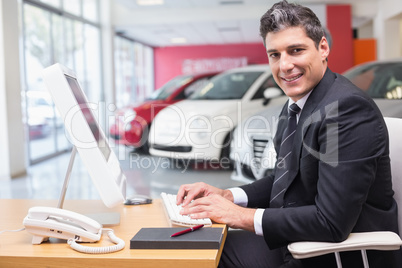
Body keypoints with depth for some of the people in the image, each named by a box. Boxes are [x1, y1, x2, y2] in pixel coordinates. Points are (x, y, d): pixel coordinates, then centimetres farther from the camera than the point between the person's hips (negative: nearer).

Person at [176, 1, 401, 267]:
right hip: (298, 241, 7)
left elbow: (332, 223, -27)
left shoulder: (347, 107, -24)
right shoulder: (295, 105, 5)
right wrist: (226, 196, -3)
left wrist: (241, 216, -20)